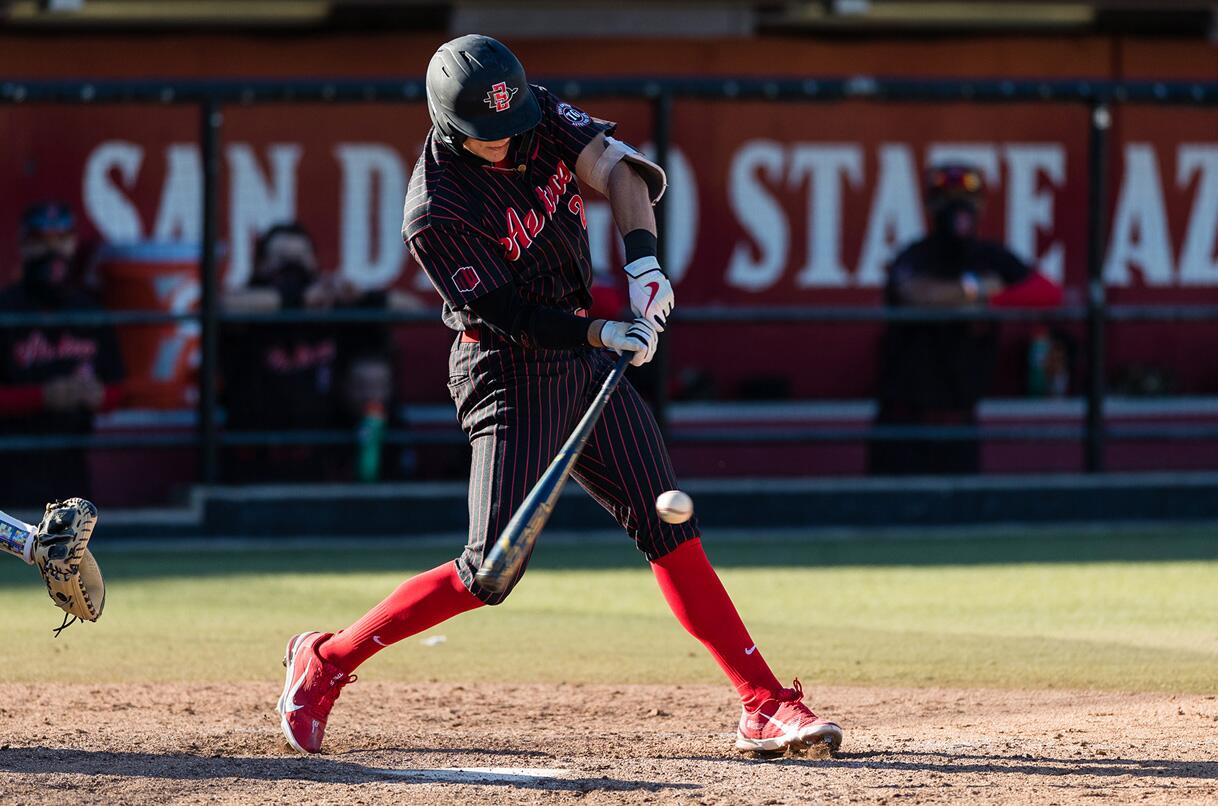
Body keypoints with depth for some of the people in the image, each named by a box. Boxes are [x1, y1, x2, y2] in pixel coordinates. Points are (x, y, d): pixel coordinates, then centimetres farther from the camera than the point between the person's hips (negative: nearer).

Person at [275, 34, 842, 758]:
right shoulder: (436, 214, -22)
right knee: (493, 570, -13)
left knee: (671, 532, 3)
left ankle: (765, 706, 3)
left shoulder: (541, 115, -3)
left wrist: (643, 258, -28)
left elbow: (614, 167, -13)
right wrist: (603, 334, -31)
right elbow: (510, 314, -20)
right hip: (510, 373, -7)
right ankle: (325, 662, 2)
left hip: (586, 367, 7)